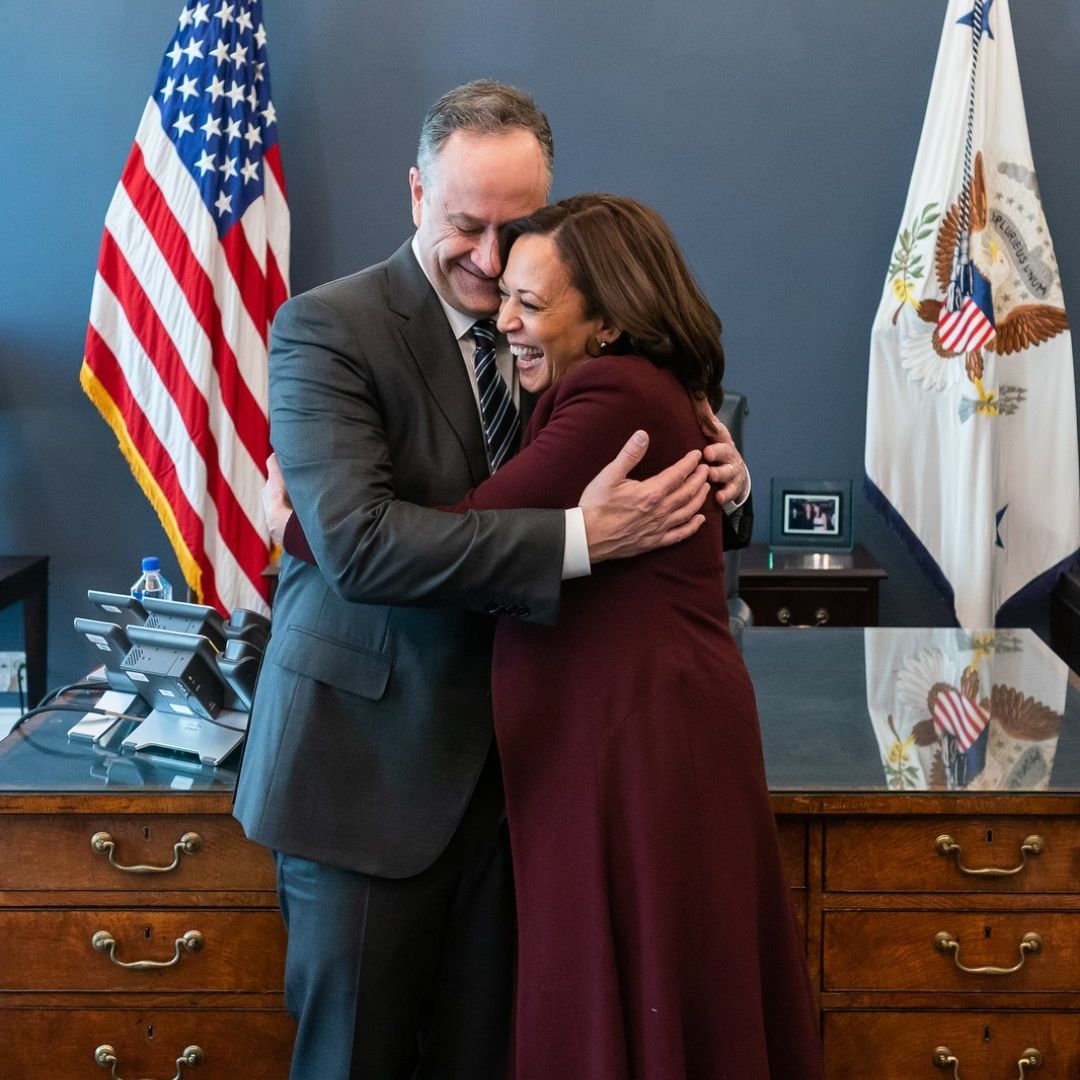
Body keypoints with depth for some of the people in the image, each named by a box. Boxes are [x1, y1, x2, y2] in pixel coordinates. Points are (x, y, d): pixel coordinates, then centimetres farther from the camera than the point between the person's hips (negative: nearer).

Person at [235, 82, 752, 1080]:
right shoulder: (326, 329, -12)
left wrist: (717, 475, -11)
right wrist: (577, 538, -31)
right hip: (370, 764, -4)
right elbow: (357, 540, -25)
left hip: (509, 762, 5)